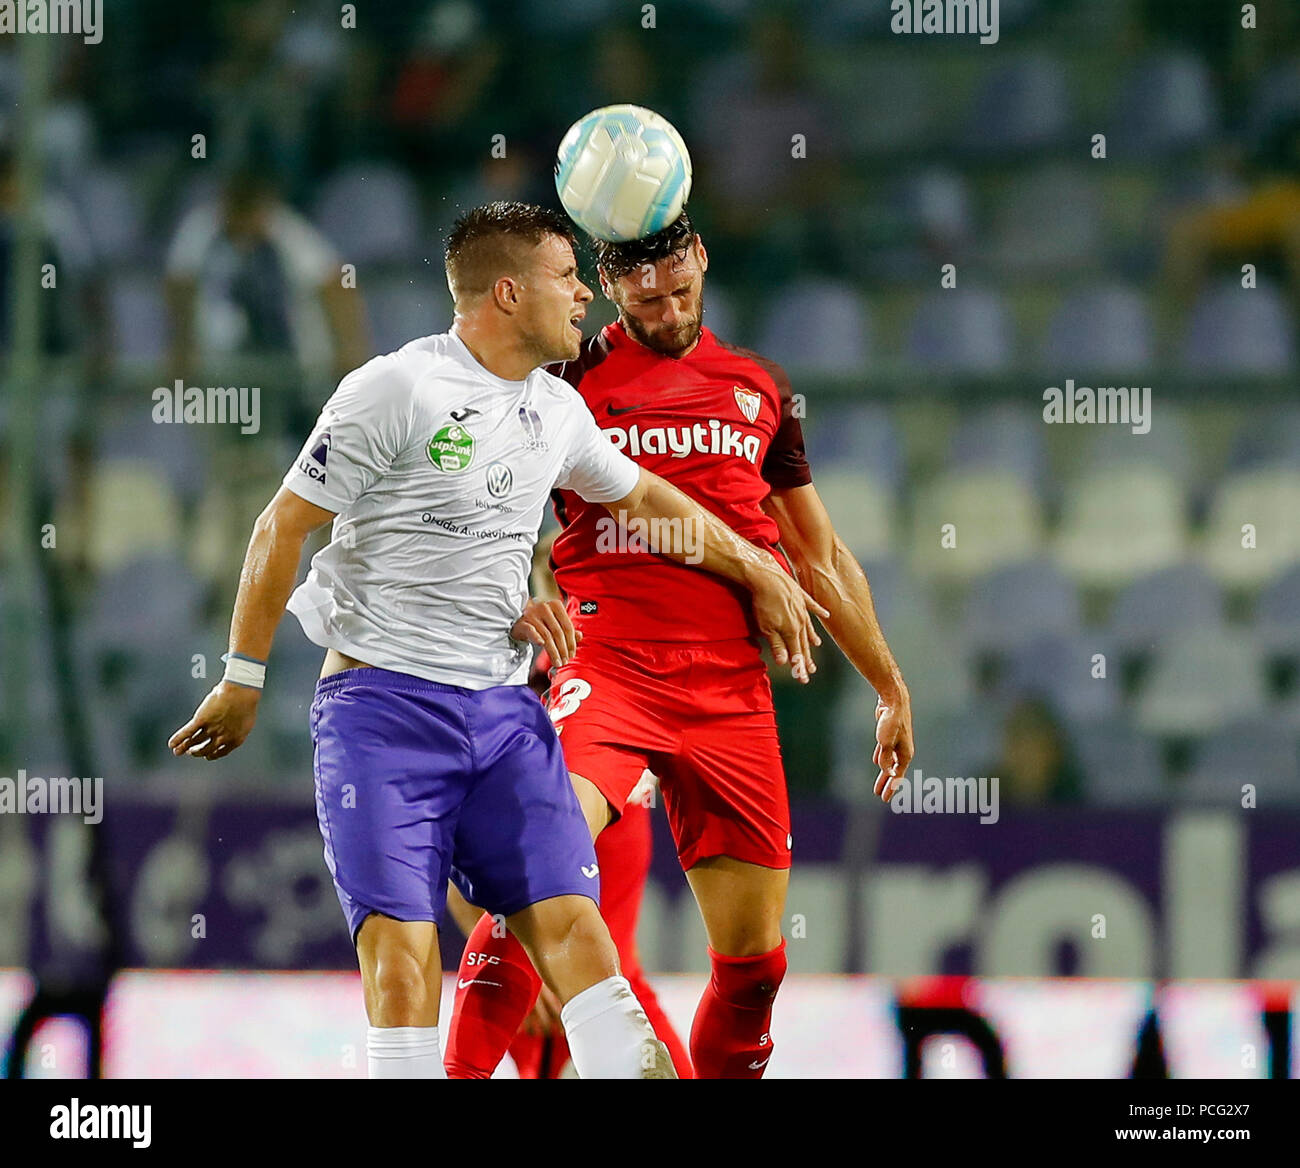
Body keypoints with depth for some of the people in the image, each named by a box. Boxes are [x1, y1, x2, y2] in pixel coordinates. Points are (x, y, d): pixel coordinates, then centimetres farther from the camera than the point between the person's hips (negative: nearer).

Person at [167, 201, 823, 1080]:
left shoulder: (557, 411, 12)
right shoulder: (399, 390, -10)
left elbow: (639, 495, 32)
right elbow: (284, 526, -6)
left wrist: (757, 569, 35)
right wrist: (244, 679, -5)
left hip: (504, 708, 6)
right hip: (383, 700, -6)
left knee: (570, 916, -6)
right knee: (401, 935, -14)